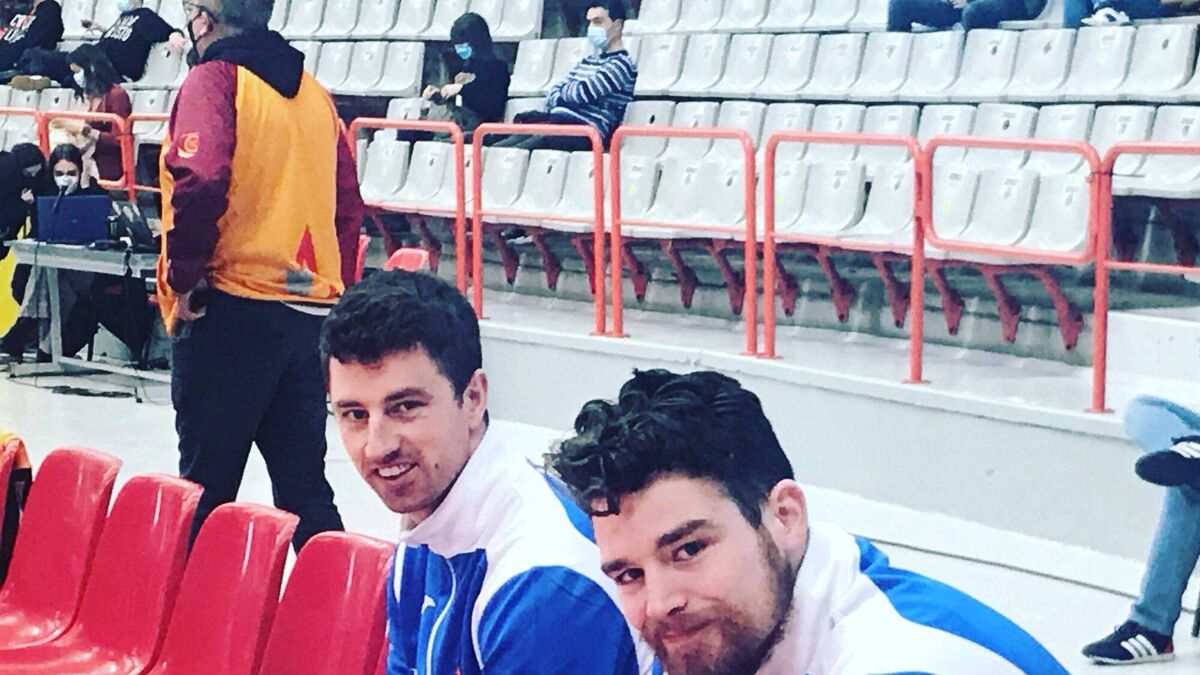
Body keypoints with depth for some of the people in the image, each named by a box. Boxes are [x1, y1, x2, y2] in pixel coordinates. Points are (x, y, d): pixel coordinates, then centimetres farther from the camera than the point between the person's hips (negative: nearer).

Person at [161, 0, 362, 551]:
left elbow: (201, 179, -21)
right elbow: (349, 205, 15)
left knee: (206, 485, 1)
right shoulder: (314, 93, 14)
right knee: (304, 487, 10)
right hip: (313, 313, 6)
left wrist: (184, 274, -11)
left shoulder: (215, 78, -5)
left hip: (233, 306, -6)